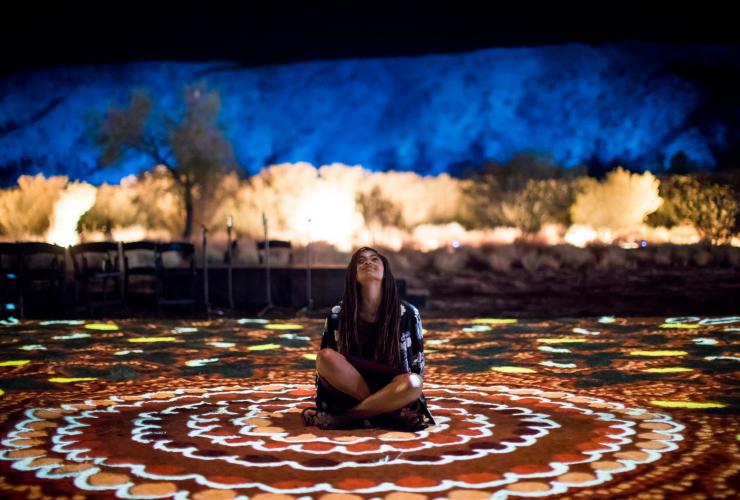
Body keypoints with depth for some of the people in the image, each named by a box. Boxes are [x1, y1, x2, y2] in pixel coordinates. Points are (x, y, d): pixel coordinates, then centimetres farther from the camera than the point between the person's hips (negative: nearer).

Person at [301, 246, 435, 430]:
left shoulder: (408, 313, -6)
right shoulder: (338, 314, -5)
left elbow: (417, 369, 1)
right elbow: (326, 365, 0)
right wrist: (323, 406, -9)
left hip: (391, 392, 0)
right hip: (349, 390, 1)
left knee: (411, 383, -35)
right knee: (325, 356, -29)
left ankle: (340, 418, -23)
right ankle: (390, 415, -24)